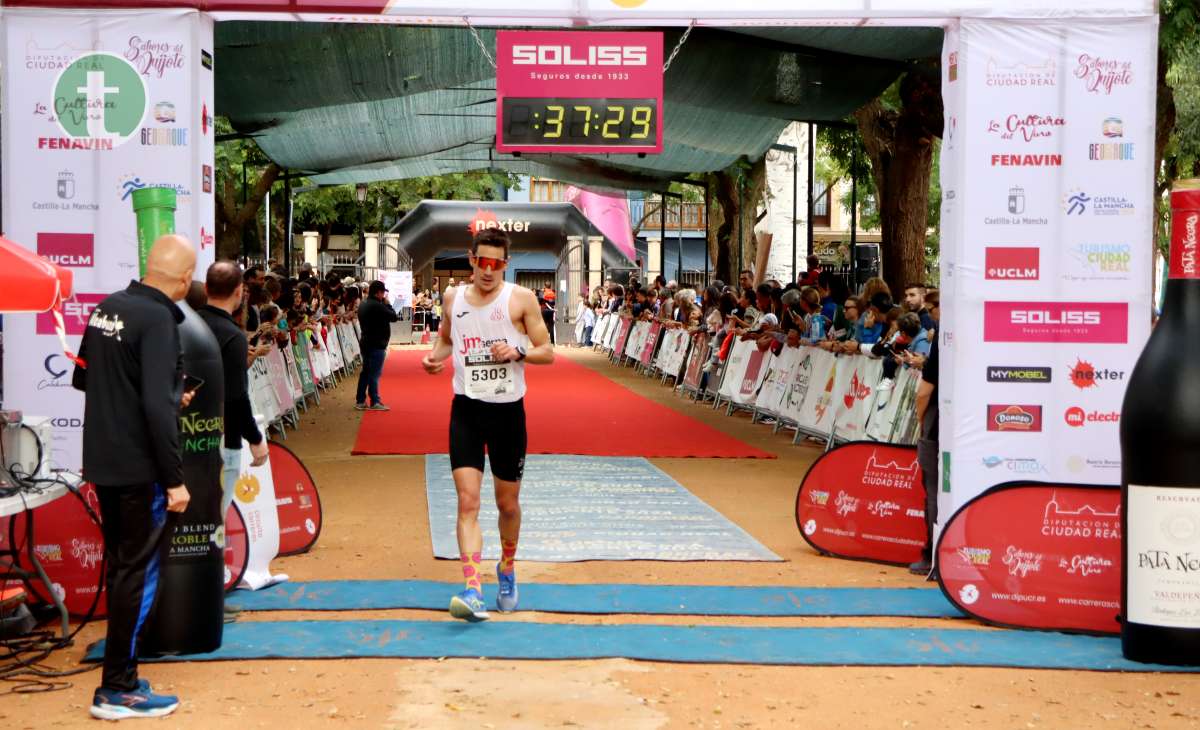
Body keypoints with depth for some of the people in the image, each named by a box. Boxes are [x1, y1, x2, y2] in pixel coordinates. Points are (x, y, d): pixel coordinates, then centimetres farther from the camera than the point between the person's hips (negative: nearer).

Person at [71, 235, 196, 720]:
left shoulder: (108, 308, 6)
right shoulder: (157, 320, -19)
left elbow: (83, 378, 19)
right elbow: (157, 407, -24)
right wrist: (175, 479, -19)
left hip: (103, 461, 8)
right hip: (139, 467, -8)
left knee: (120, 565, 20)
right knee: (140, 572, 1)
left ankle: (122, 656, 32)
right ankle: (118, 688, 5)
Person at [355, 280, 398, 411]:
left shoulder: (363, 305, 10)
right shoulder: (377, 306, -19)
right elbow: (393, 316, -15)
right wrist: (387, 303, 0)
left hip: (366, 343, 9)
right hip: (377, 345, -9)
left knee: (365, 372, 13)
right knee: (375, 373, -5)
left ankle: (360, 400, 15)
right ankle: (374, 402, -3)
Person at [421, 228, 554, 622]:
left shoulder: (521, 299, -5)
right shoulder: (453, 298, 5)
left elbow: (548, 352, -3)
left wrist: (517, 352, -22)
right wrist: (435, 356, 0)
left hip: (507, 410, -1)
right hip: (466, 409, 1)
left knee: (508, 503, 12)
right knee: (467, 501, -13)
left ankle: (507, 569, 39)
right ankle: (473, 591, -19)